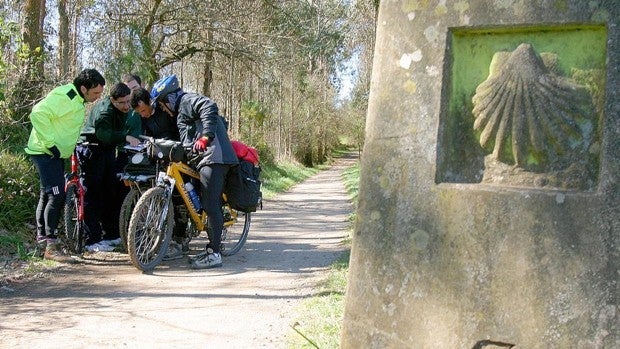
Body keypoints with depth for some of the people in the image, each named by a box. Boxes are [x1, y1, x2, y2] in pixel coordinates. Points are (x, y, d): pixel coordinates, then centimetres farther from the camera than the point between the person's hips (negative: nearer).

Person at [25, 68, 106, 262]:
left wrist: (75, 146, 19)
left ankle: (42, 238, 28)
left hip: (56, 153, 10)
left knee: (47, 196, 17)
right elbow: (38, 114, -31)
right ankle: (51, 246, -12)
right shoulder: (63, 96, -21)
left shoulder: (79, 100, 11)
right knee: (57, 196, -15)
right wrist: (49, 143, -27)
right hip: (45, 152, -10)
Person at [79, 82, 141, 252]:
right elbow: (103, 133, -38)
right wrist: (126, 137, -47)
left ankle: (112, 234, 19)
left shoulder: (123, 110, 5)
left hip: (108, 151, 9)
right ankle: (93, 241, -7)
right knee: (93, 195, -8)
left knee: (113, 192, 9)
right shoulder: (104, 110, -22)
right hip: (92, 151, -9)